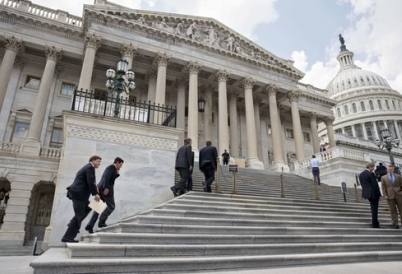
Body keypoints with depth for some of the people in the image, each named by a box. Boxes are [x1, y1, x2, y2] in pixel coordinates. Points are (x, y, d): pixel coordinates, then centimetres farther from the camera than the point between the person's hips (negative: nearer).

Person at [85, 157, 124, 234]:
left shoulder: (110, 168, 27)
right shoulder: (112, 167, -3)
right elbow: (107, 177, -18)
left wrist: (117, 173, 20)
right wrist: (106, 188, -26)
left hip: (100, 188, 9)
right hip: (106, 188, -9)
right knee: (111, 206, 0)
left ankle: (90, 226, -3)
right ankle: (101, 222, -11)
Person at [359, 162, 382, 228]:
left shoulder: (360, 175, 10)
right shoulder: (371, 174, -12)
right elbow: (375, 185, -14)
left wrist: (366, 193, 17)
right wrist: (379, 194, -9)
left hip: (366, 193, 7)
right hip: (373, 193, -7)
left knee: (373, 208, 20)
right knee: (374, 209, 0)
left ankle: (374, 222, 26)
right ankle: (375, 224, 4)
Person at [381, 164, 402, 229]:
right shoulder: (383, 178, 6)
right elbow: (383, 187, 3)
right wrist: (385, 195, -6)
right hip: (390, 196, -1)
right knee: (393, 210, 1)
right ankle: (395, 223, 6)